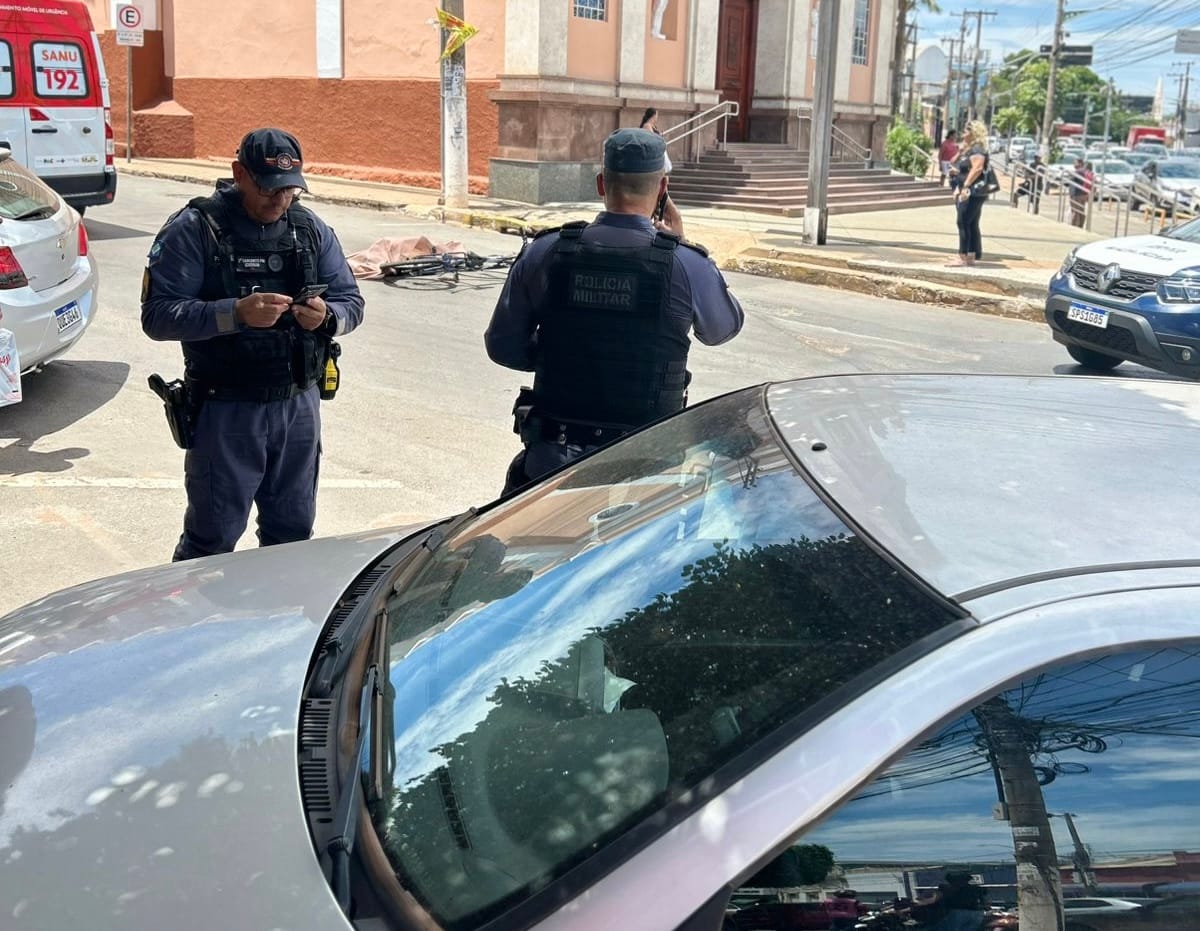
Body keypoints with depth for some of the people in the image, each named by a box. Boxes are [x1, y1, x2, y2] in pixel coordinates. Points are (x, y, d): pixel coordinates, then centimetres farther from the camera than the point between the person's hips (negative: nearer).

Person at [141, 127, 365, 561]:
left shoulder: (311, 229, 6)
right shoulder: (194, 230, -9)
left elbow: (351, 301, 9)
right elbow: (157, 315, -15)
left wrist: (327, 317, -15)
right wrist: (235, 313, -28)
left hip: (299, 406, 5)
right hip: (225, 409, -4)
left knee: (293, 533, 15)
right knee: (212, 539, 4)